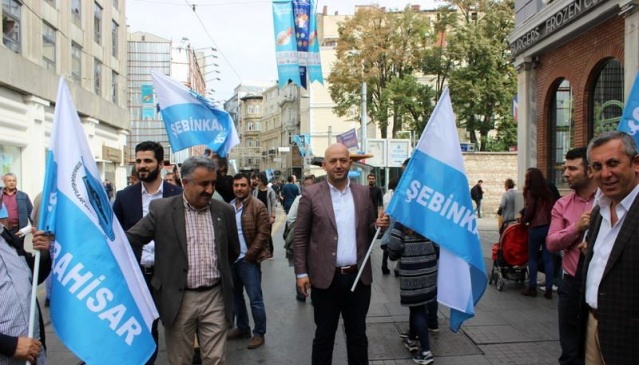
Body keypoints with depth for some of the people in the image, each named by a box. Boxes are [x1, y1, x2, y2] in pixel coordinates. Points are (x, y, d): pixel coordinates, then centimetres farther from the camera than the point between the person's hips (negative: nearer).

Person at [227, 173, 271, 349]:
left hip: (248, 260, -6)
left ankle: (259, 333, 13)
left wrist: (249, 255, -15)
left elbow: (263, 233, -12)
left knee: (255, 298, 0)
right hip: (231, 259, 6)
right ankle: (242, 328, 32)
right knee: (236, 296, 17)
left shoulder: (258, 206, -9)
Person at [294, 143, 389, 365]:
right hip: (326, 277, -2)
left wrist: (379, 225, -11)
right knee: (324, 335, 14)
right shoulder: (311, 194, -4)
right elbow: (300, 237, -3)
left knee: (357, 334, 18)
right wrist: (301, 273, -7)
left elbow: (369, 231, 11)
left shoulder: (364, 193, 4)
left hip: (358, 276, 2)